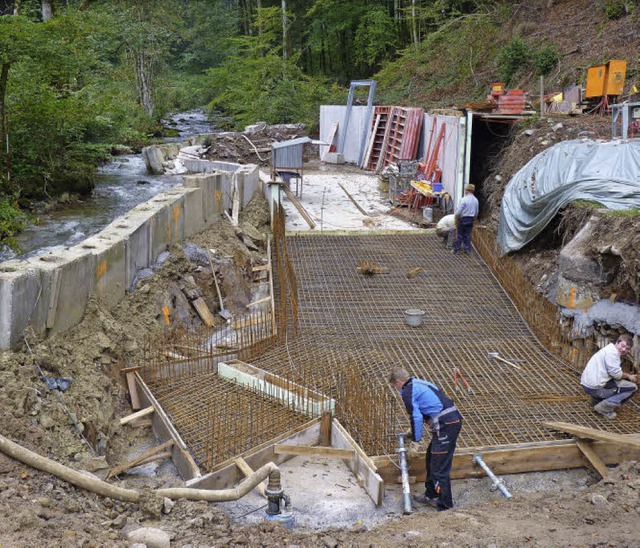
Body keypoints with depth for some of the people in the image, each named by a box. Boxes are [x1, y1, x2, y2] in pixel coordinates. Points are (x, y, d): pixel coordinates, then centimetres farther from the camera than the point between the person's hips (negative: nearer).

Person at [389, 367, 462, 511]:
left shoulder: (408, 392, -6)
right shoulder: (420, 383, 23)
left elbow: (416, 417, -12)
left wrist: (415, 440, -3)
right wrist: (413, 430, 39)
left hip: (445, 425, -10)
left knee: (439, 466, -3)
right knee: (431, 457, 22)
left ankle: (444, 503, 4)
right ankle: (431, 495, 32)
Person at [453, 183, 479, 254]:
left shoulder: (464, 199, -17)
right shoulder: (476, 200, 4)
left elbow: (458, 211, -17)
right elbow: (476, 212, 13)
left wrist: (456, 218, -1)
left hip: (463, 219, -5)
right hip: (471, 219, 5)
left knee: (460, 235, 4)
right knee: (468, 234, 13)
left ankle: (457, 249, 9)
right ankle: (468, 249, 15)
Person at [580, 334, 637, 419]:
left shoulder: (608, 349, 19)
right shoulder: (612, 352, -14)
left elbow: (614, 373, 19)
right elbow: (616, 374, -17)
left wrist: (627, 376, 9)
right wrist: (628, 376, 0)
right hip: (595, 387, -11)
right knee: (633, 388, -6)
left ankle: (596, 400, 19)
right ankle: (603, 407, -8)